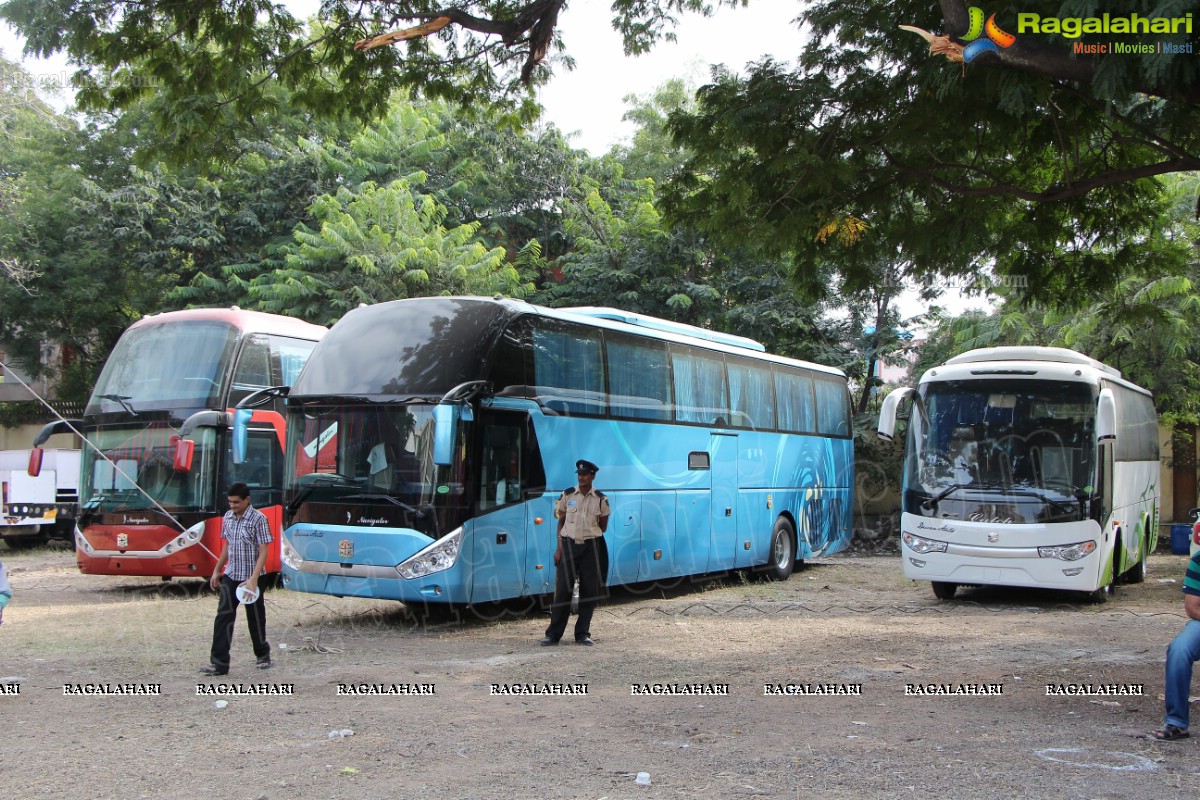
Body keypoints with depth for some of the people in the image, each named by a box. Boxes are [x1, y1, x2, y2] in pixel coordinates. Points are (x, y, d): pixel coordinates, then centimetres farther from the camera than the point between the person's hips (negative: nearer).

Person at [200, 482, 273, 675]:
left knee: (255, 618, 8)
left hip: (250, 578, -5)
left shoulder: (258, 519, -13)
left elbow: (263, 552, -15)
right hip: (230, 576, 5)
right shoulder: (228, 517, 5)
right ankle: (219, 663, -4)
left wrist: (253, 579, -22)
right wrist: (217, 571, 15)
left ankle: (263, 655, 27)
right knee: (223, 618, -4)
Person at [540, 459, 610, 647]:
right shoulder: (567, 496, 3)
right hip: (569, 545, 0)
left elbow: (602, 526, 10)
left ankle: (582, 633, 13)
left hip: (590, 547, 0)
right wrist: (559, 548, 0)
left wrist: (588, 533, 1)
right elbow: (561, 522, 6)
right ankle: (553, 633, 5)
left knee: (590, 591, 2)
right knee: (562, 589, -2)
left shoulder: (600, 500, 1)